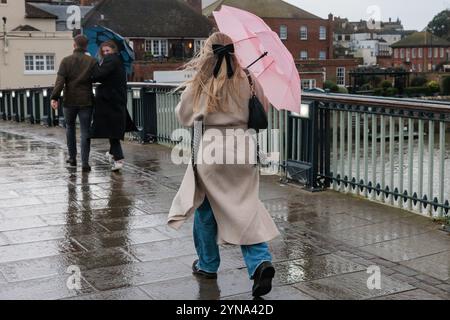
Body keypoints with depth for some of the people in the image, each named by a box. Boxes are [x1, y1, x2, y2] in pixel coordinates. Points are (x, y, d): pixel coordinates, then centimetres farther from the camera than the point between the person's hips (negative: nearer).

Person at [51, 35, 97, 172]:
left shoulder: (66, 61, -2)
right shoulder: (92, 61, 0)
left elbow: (60, 81, -11)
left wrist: (55, 97, -14)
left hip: (70, 100, 1)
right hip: (86, 101, 0)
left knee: (70, 127, 20)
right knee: (85, 131, 1)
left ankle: (72, 158, 23)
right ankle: (85, 163, -6)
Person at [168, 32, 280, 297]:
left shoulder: (198, 85, -6)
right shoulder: (248, 81, -3)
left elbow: (183, 117, 7)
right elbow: (264, 109, 10)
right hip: (243, 150, 2)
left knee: (205, 208, 15)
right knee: (246, 207, 8)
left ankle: (208, 265, 28)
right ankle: (260, 261, -9)